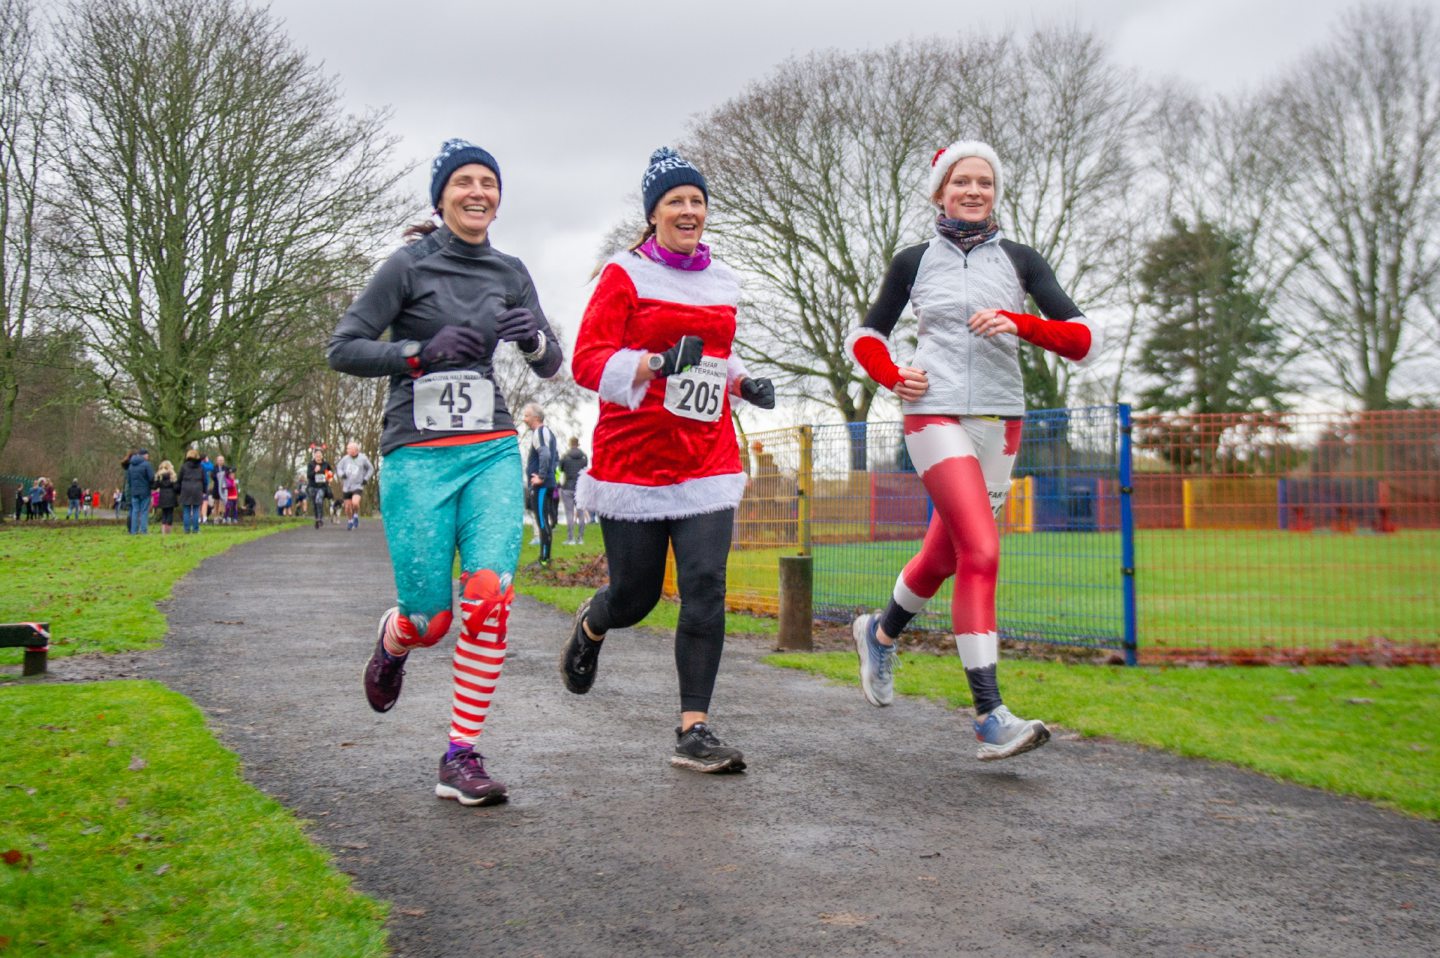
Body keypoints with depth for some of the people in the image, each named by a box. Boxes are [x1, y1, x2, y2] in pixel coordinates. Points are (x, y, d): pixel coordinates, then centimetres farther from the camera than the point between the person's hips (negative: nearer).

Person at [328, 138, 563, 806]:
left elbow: (550, 368, 14)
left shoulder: (510, 273, 11)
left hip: (493, 454, 3)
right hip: (418, 456, -3)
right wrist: (422, 351, -16)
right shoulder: (411, 264, -1)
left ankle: (461, 759, -4)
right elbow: (343, 349, -3)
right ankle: (390, 645, 37)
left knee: (489, 598, -14)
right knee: (429, 619, -3)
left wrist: (535, 339, -8)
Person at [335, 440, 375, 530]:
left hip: (358, 486, -3)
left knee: (355, 503, -25)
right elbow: (338, 467, 9)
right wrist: (342, 474, -11)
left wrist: (366, 479, -6)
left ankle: (356, 516, 4)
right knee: (348, 507, 7)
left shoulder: (363, 458, -8)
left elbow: (371, 469, 5)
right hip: (346, 487, 3)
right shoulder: (345, 458, -3)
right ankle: (350, 522, 31)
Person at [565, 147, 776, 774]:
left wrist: (742, 382, 9)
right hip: (633, 458, -4)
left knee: (706, 588, -9)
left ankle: (694, 732, -4)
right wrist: (658, 363, -26)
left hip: (707, 460, 4)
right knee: (635, 594, 5)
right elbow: (588, 361, -11)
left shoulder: (723, 281, 14)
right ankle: (589, 627, 43)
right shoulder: (625, 274, -4)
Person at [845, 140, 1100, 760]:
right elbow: (865, 335, 17)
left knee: (947, 553, 11)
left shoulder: (1020, 261, 9)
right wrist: (892, 376, -3)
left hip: (1000, 419, 3)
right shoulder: (914, 262, 8)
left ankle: (880, 633, 42)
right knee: (981, 552, -18)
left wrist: (1021, 324, -16)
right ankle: (990, 719, -19)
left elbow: (1083, 340, 2)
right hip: (935, 412, -3)